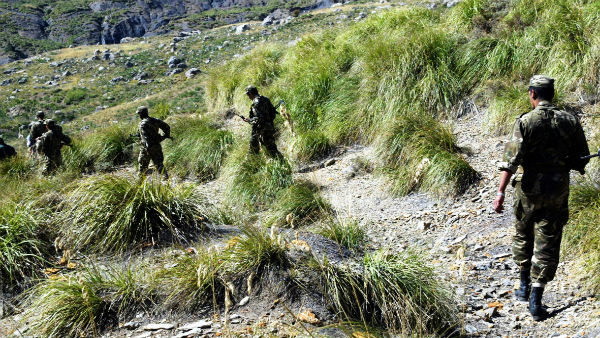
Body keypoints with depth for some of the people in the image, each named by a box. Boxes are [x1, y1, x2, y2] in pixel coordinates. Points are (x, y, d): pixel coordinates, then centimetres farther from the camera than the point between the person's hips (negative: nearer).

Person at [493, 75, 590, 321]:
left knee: (523, 236, 21)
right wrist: (578, 167, 28)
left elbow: (511, 160, -18)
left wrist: (501, 192, -18)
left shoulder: (525, 122, -10)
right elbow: (581, 159, 6)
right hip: (557, 191, 1)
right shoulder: (570, 121, 0)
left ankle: (524, 286, 32)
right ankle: (536, 299, 0)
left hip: (528, 190, -1)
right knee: (547, 244, 5)